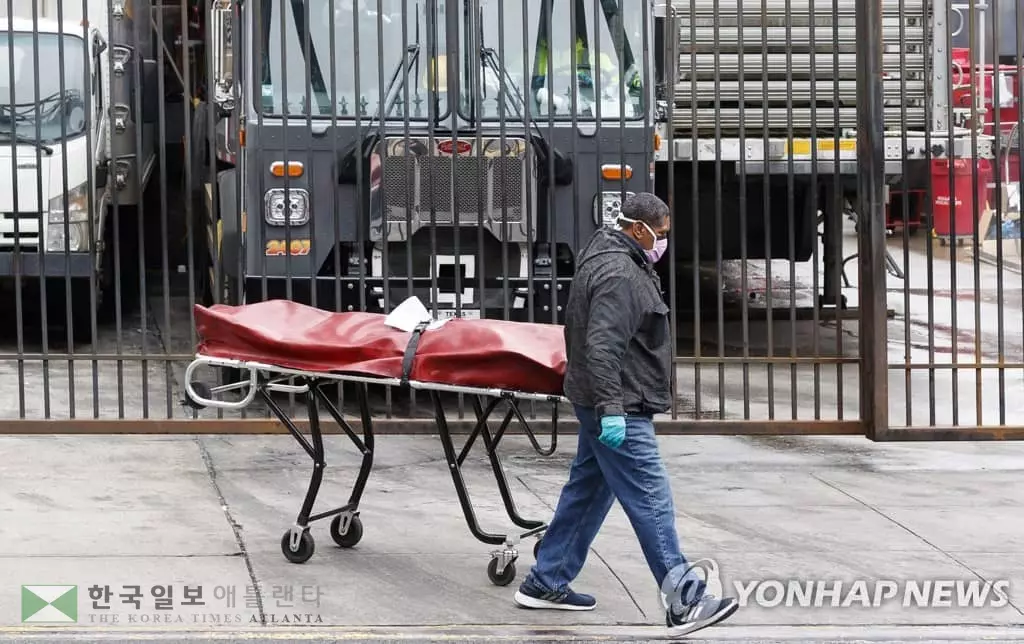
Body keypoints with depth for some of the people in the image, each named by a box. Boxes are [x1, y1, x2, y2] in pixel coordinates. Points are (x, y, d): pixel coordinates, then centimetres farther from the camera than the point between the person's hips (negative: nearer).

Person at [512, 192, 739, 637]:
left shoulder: (615, 260, 16)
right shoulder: (618, 275, -18)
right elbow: (602, 346, -27)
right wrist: (611, 408, -30)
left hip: (607, 406, 11)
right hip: (620, 411, -11)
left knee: (587, 491, 16)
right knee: (651, 501, -11)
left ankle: (545, 584, 23)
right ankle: (685, 602, -11)